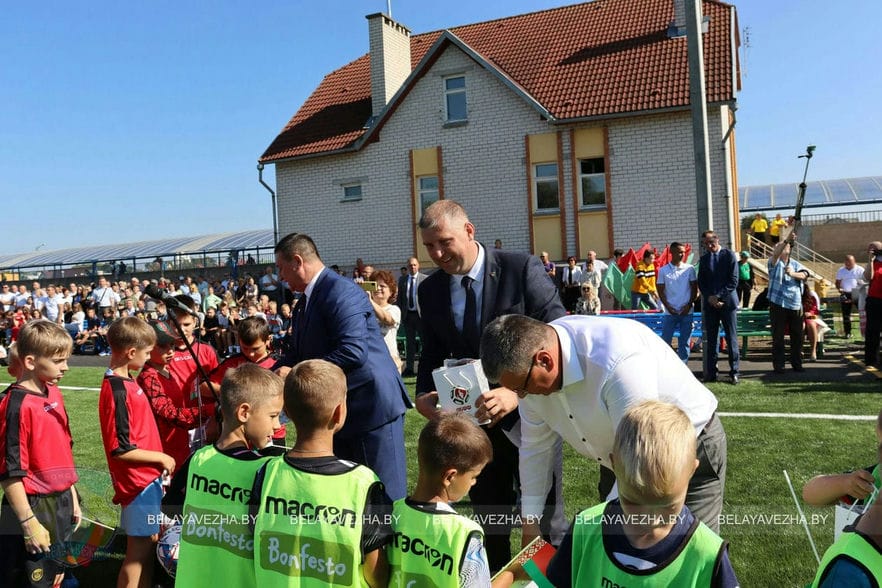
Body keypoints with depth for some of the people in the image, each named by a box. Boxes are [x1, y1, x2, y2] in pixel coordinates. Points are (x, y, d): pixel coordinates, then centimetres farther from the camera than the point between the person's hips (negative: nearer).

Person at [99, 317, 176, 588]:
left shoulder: (124, 382, 6)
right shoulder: (117, 390, -22)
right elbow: (120, 449, -24)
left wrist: (158, 462, 14)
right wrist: (161, 457, -14)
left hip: (148, 477, 9)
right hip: (138, 481, -9)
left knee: (150, 544, 20)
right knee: (139, 551, 3)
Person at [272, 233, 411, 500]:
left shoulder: (341, 292, -18)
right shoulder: (304, 303, 12)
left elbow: (354, 351, -29)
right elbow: (296, 353, 19)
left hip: (371, 405, -10)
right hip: (338, 409, 10)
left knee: (384, 494, 1)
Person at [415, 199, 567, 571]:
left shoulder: (522, 269, -13)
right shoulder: (430, 290, 2)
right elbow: (433, 355, 10)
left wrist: (518, 393, -27)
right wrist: (423, 395, -10)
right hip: (474, 422, 4)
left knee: (544, 522, 12)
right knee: (490, 523, 18)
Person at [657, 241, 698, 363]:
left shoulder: (689, 269, 2)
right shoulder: (663, 270, 1)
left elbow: (694, 289, 5)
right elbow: (661, 291, 2)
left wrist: (689, 305, -6)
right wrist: (668, 307, -7)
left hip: (686, 311, 1)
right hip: (670, 312, -1)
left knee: (685, 341, 5)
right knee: (665, 340, 0)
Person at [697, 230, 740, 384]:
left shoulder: (729, 255, 1)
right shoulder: (704, 259, 12)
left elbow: (734, 280, -5)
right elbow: (701, 283, 10)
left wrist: (719, 296, -12)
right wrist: (710, 297, -7)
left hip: (727, 302, -3)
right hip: (709, 303, 3)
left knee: (732, 338, 0)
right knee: (711, 339, 3)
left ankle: (734, 371, 6)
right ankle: (711, 373, 6)